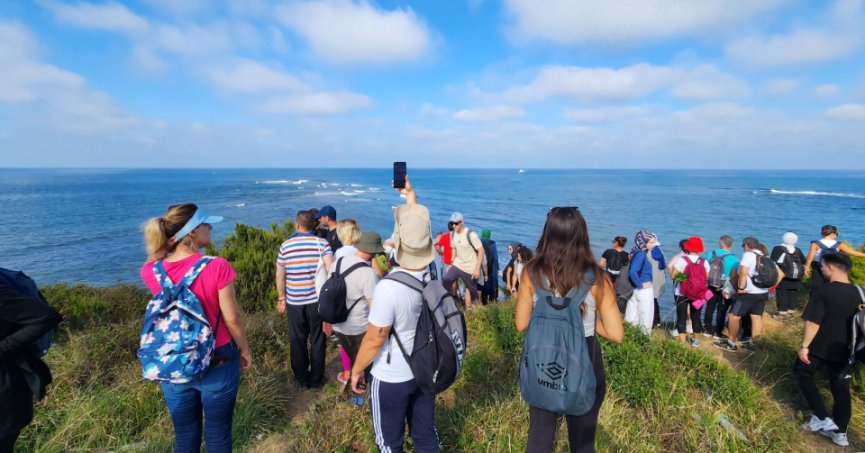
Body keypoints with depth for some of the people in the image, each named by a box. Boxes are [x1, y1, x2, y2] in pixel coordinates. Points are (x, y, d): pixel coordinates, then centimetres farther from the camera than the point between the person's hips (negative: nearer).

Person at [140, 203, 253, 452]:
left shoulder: (151, 272, -10)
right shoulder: (217, 266, -22)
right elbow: (232, 318, -15)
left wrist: (166, 237, 2)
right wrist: (244, 350, 0)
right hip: (217, 362, -4)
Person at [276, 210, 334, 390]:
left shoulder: (285, 246, -1)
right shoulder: (321, 243, -8)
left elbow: (280, 276, 4)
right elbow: (331, 270, -16)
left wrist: (282, 298, 15)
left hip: (294, 302, 1)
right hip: (317, 300, -1)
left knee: (298, 341, 16)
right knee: (317, 341, 13)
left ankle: (302, 380, 28)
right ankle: (316, 380, 24)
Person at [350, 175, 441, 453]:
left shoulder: (389, 287, -32)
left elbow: (374, 339, -20)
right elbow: (420, 227, 3)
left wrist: (357, 370, -2)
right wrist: (410, 194, 14)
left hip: (391, 379, -5)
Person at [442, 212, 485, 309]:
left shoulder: (471, 235, -19)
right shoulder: (453, 234, 0)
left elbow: (481, 251, -16)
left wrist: (477, 268, -18)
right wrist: (451, 264, 12)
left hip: (470, 268, -5)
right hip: (457, 265, 5)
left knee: (470, 289, 10)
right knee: (445, 281, -18)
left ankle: (468, 308, 32)